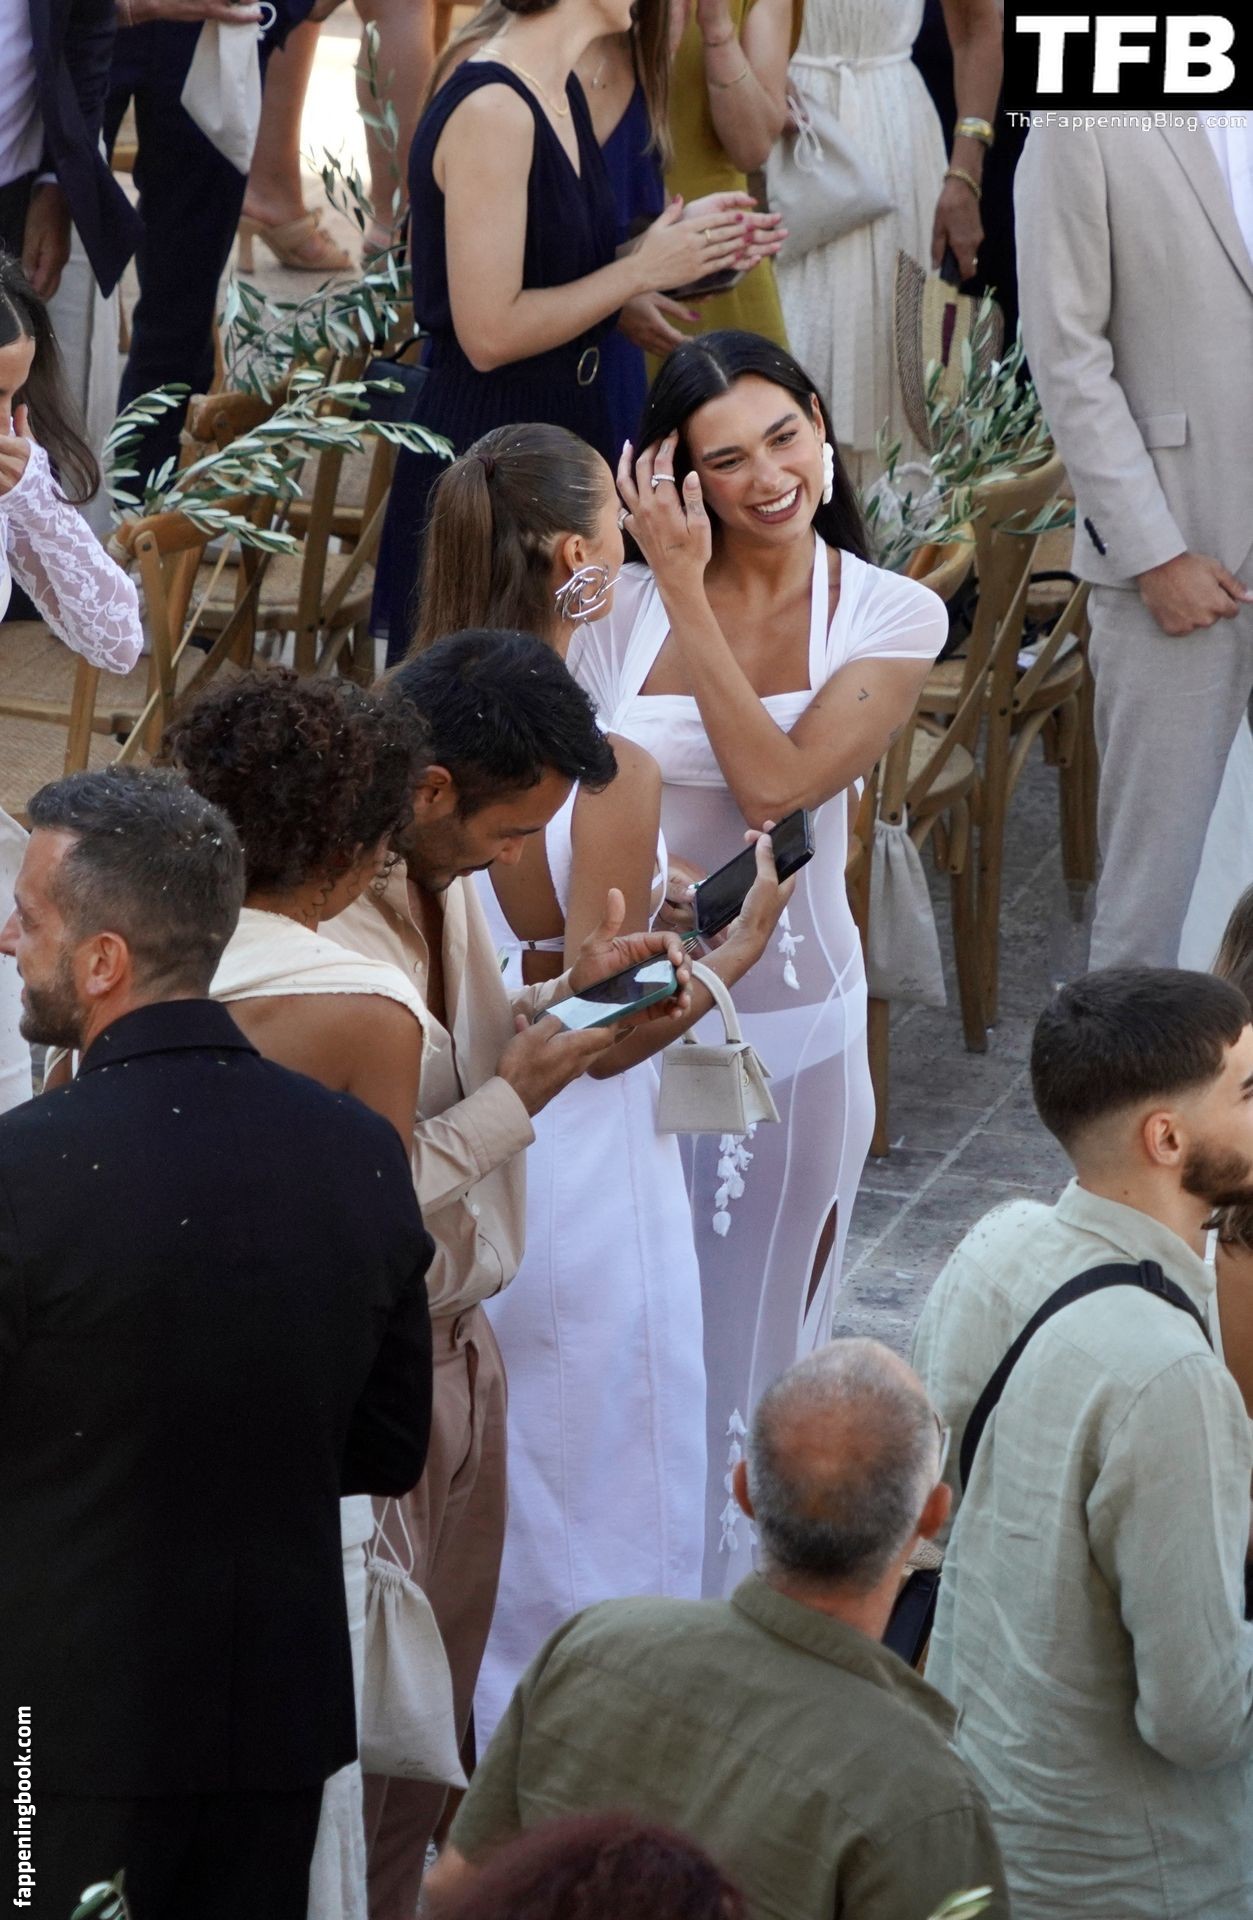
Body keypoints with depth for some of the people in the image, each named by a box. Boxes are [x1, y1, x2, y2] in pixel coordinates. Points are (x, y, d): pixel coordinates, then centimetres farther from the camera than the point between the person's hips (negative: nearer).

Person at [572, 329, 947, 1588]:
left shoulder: (892, 618, -6)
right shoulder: (624, 605, -6)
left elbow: (778, 783, -20)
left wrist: (688, 595, -20)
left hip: (788, 1018, 0)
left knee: (750, 1336, 12)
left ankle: (723, 1598, 29)